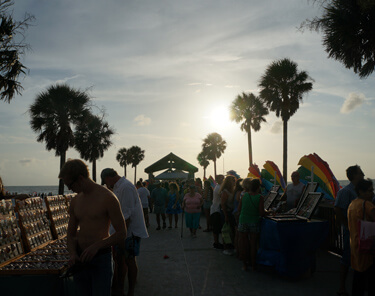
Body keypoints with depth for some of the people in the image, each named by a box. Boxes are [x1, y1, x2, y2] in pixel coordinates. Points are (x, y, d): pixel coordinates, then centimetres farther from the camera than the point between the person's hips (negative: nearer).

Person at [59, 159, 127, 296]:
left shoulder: (107, 197, -11)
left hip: (101, 258, -6)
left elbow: (122, 234, -11)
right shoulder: (75, 201, 9)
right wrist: (73, 254, -4)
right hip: (80, 259, 6)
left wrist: (97, 246, -21)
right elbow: (71, 233, 14)